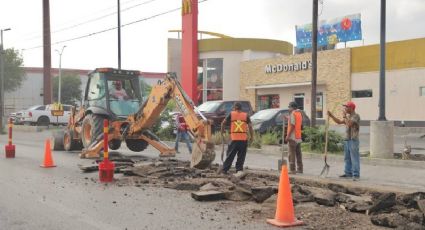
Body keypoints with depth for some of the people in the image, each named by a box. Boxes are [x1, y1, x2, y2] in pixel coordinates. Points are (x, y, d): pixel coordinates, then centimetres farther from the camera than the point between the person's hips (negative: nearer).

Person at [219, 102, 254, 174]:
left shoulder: (231, 114, 3)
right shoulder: (246, 115, 5)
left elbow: (223, 123, 3)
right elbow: (250, 126, -1)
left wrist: (222, 131, 19)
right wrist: (251, 136, 7)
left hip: (234, 139, -1)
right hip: (244, 139, 1)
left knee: (230, 155, 8)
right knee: (241, 156, 8)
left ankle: (224, 169, 10)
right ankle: (239, 169, 7)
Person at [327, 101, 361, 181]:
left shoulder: (356, 116, -9)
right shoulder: (348, 116, 18)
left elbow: (350, 124, -23)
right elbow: (339, 122, 23)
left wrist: (344, 117, -10)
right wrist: (331, 116, 15)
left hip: (353, 140, -9)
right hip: (347, 139, 9)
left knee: (354, 158, -8)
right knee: (347, 158, 13)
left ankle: (356, 175, -7)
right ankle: (348, 173, 20)